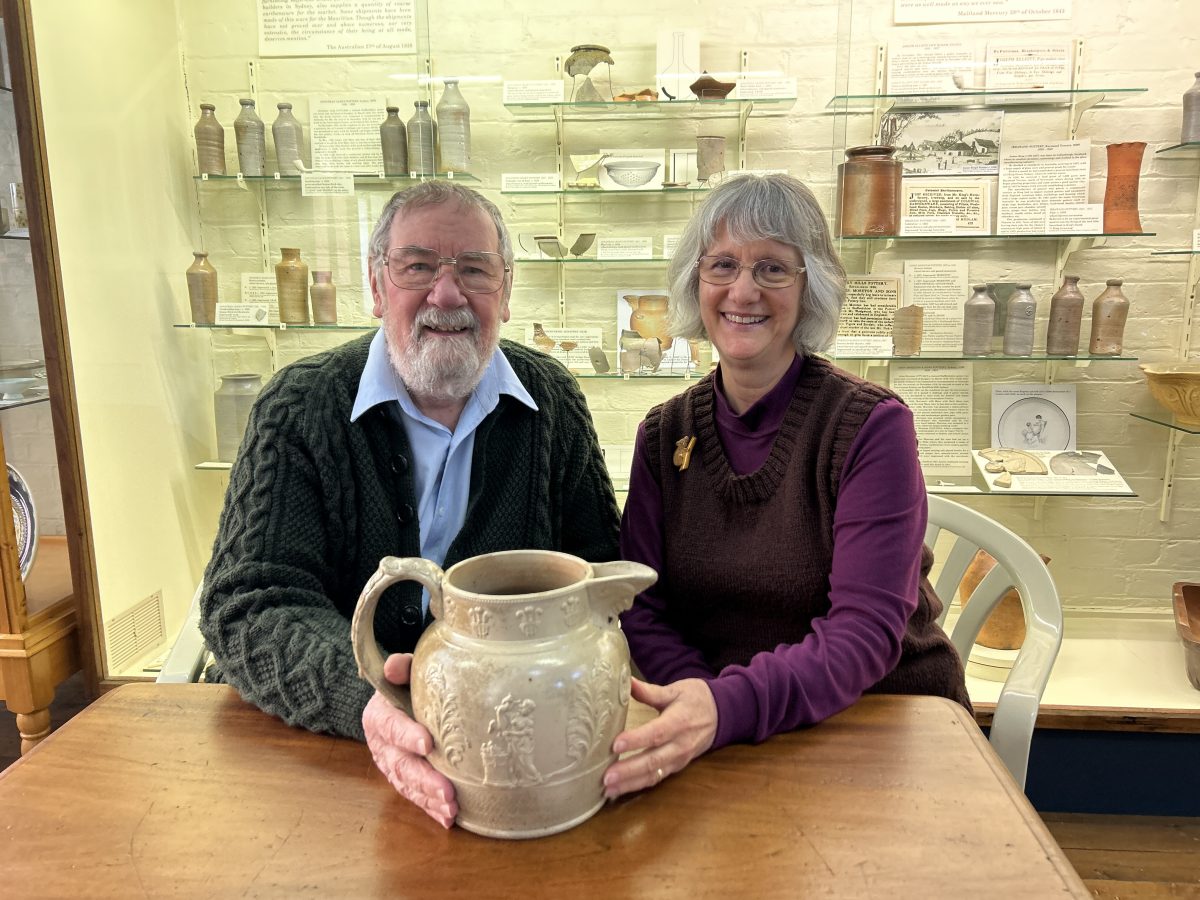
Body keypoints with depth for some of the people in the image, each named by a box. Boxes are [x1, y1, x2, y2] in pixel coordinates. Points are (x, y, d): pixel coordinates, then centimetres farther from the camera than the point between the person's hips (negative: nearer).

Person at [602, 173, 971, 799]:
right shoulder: (664, 435, 2)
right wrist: (699, 704, -20)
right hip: (732, 746, 3)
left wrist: (730, 707, -36)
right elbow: (640, 607, -1)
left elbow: (866, 630, -19)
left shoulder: (872, 426, -11)